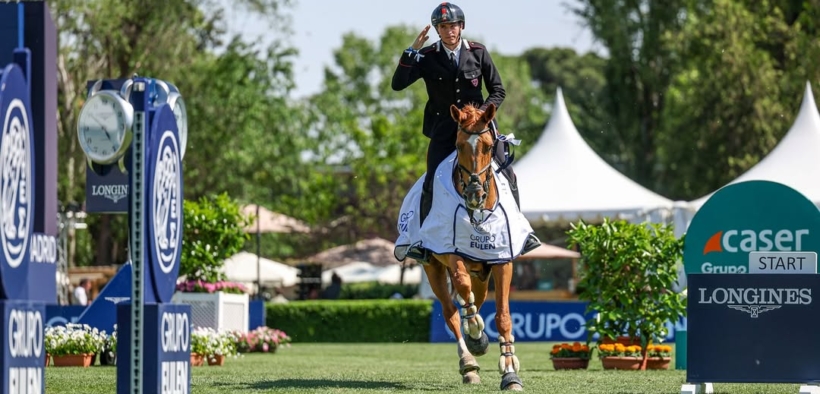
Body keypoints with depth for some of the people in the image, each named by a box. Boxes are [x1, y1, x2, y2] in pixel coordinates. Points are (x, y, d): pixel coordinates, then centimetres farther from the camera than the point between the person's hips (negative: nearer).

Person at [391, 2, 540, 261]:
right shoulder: (427, 57, -3)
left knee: (507, 175, -6)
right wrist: (412, 51, -19)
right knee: (432, 184, -10)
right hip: (444, 129, -1)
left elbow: (498, 90, 4)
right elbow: (397, 84, -11)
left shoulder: (478, 52, 0)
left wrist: (483, 113, -12)